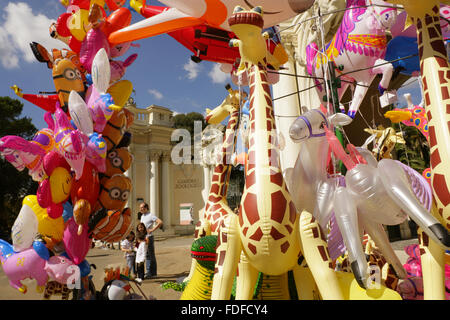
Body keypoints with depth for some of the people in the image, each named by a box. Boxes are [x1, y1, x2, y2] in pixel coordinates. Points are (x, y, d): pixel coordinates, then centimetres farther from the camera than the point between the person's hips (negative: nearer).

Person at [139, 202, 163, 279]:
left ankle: (153, 273, 4)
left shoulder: (150, 215, -11)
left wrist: (152, 230, -21)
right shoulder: (142, 216, 16)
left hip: (149, 237, -8)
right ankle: (148, 272, 18)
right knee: (146, 256, 11)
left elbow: (160, 222, -21)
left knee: (151, 256, -2)